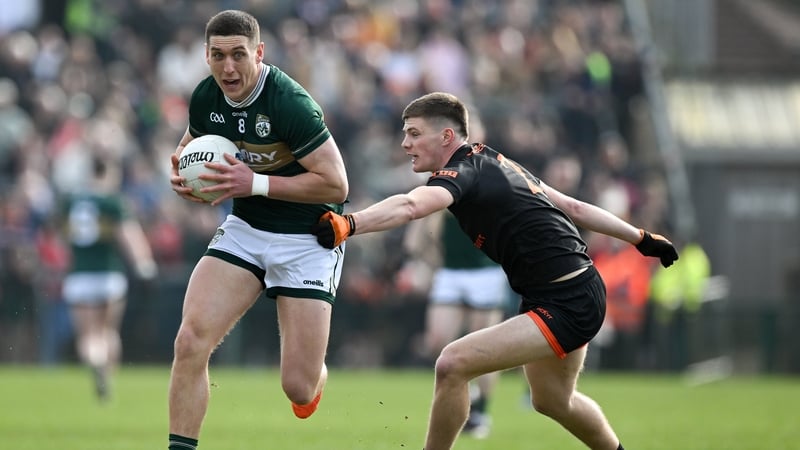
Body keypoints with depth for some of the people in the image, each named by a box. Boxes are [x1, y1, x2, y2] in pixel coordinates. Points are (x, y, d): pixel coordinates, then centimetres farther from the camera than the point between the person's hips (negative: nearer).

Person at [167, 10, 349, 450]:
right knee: (190, 342, -17)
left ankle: (313, 377, 32)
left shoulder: (289, 103, -24)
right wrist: (180, 174, -6)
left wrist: (255, 183, -26)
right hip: (244, 228, 5)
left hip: (307, 237, -5)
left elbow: (335, 184, -23)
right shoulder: (205, 98, -5)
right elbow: (190, 145, 18)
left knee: (298, 388, -7)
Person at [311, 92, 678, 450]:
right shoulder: (493, 162, 11)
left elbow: (410, 206, -40)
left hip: (565, 307, -11)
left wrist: (346, 224, -54)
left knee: (453, 364, -20)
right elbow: (574, 207, 17)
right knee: (553, 401, 32)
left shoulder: (463, 173, -18)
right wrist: (641, 238, 25)